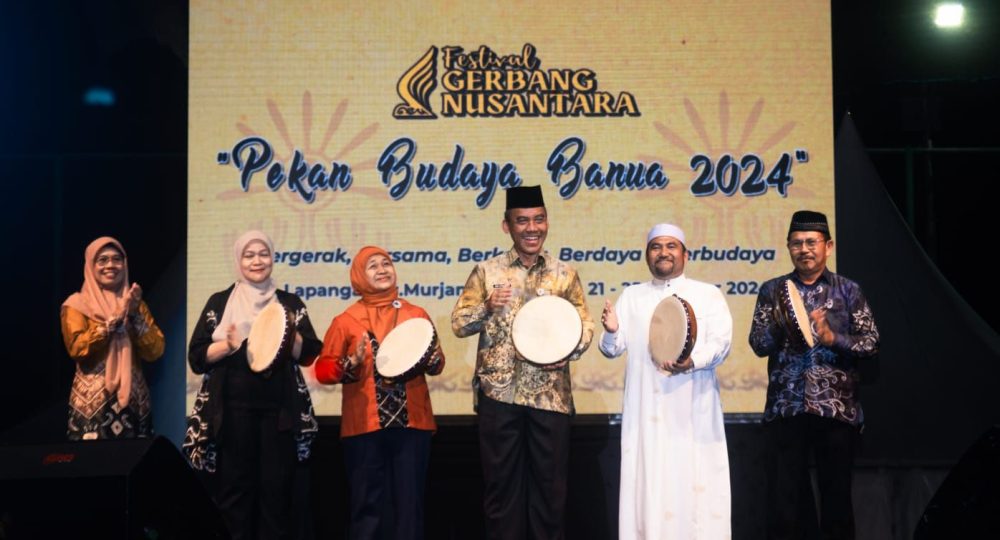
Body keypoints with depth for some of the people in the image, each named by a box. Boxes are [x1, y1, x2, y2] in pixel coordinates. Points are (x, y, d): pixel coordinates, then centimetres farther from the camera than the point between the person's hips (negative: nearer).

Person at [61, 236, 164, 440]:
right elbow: (77, 347, -13)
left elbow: (155, 351, 3)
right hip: (92, 401, -3)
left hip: (133, 400, 3)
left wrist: (135, 314, -9)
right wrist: (115, 318, -15)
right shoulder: (77, 304, 3)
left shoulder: (135, 302, 13)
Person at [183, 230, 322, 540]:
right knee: (234, 488, 0)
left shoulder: (290, 303, 10)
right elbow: (197, 358, 2)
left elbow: (308, 355, 4)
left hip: (280, 410, 1)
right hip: (233, 410, -1)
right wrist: (230, 344, -14)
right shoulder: (219, 303, 8)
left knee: (276, 489, 1)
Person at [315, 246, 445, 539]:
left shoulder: (416, 314, 9)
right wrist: (352, 363, -16)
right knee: (367, 503, 4)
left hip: (412, 422, 1)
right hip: (364, 425, -1)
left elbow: (437, 365, 12)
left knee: (410, 501, 4)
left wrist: (430, 357, -9)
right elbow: (322, 369, 1)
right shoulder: (346, 320, 4)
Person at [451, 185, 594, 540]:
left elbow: (585, 324, 7)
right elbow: (458, 324, 3)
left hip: (550, 393, 1)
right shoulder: (487, 272, 4)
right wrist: (487, 307, -15)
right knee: (501, 482, 5)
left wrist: (569, 351, -13)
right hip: (499, 391, -1)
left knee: (549, 483, 5)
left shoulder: (564, 274, 7)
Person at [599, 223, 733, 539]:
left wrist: (692, 361, -24)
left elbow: (721, 343, -5)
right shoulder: (631, 297, 14)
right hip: (646, 409, 2)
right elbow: (614, 349, 8)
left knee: (694, 482, -3)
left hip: (693, 410, -2)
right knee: (648, 482, 1)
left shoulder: (709, 295, 7)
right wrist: (611, 332, -15)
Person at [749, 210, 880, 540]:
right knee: (783, 499, 1)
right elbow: (758, 344, 1)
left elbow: (871, 343, 1)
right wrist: (781, 325, -17)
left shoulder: (848, 290, 6)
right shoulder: (773, 290, 9)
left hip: (836, 409, 0)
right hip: (786, 409, 0)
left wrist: (832, 338, -14)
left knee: (837, 496, 6)